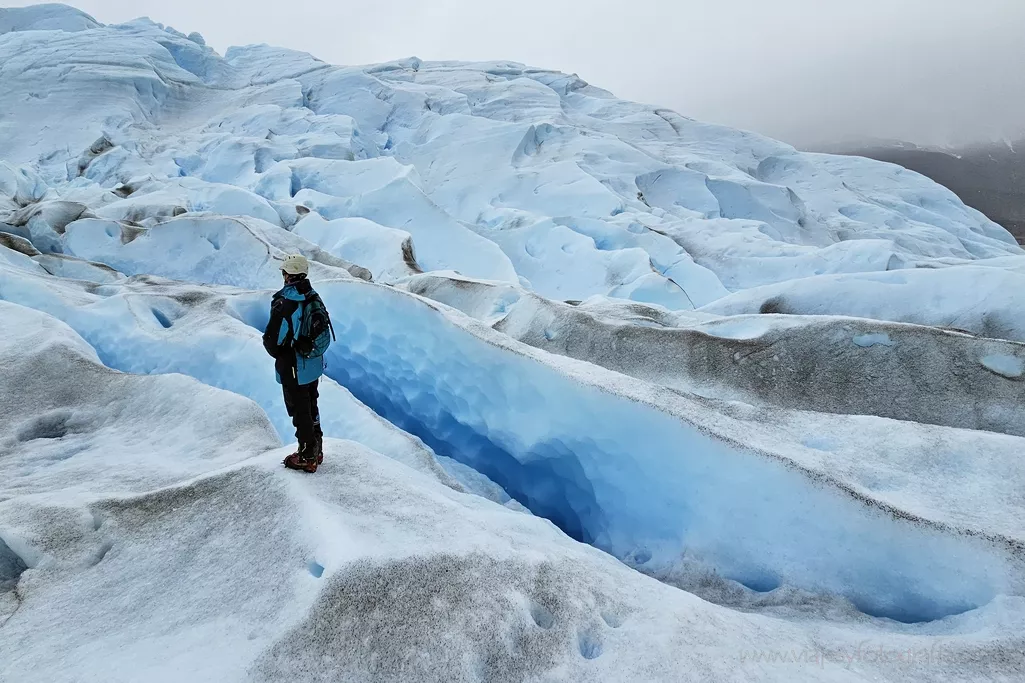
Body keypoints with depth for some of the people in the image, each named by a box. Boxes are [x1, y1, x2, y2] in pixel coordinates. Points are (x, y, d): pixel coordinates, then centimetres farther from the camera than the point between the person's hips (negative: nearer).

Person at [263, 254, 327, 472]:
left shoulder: (283, 304, -24)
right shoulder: (314, 298, -1)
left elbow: (271, 339, -20)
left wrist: (277, 354, 1)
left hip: (293, 368, -7)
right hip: (314, 364, 7)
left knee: (300, 411, 6)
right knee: (311, 407, 21)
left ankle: (307, 457, 18)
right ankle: (316, 450, 34)